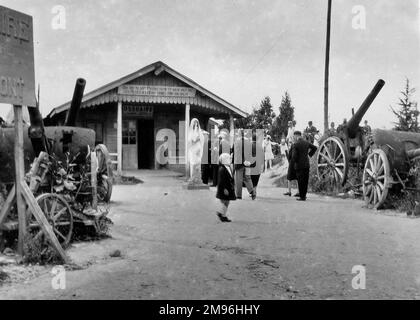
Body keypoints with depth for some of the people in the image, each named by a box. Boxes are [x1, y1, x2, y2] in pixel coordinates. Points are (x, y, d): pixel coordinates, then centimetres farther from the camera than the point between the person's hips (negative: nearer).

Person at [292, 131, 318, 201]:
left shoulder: (296, 144, -13)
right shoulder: (306, 142, 6)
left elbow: (294, 156, -15)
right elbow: (314, 148, 18)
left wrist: (294, 162, 2)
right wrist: (309, 154, 18)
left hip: (299, 165, -6)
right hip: (306, 164, 6)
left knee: (300, 181, 0)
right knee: (305, 180, 12)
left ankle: (302, 197, 3)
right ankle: (304, 195, 20)